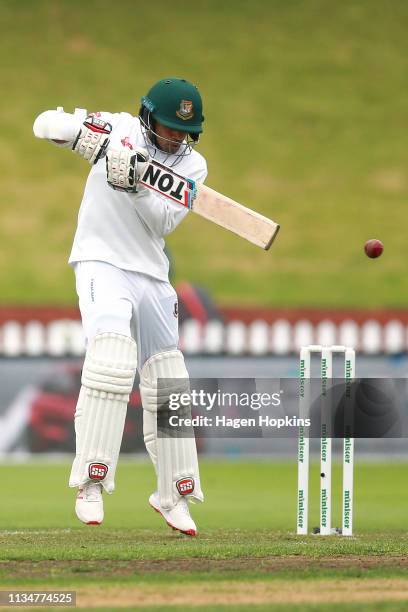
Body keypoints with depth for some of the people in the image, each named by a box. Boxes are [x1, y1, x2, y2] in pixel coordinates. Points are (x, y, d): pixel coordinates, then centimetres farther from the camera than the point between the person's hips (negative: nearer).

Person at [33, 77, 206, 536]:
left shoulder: (192, 164, 3)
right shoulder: (118, 130, -4)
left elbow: (163, 222, -10)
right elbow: (46, 123, -7)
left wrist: (135, 183, -27)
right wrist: (86, 132, -27)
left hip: (152, 275, 5)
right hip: (102, 262, -5)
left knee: (167, 385, 9)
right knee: (111, 360, -27)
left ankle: (174, 493, 23)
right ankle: (91, 483, -28)